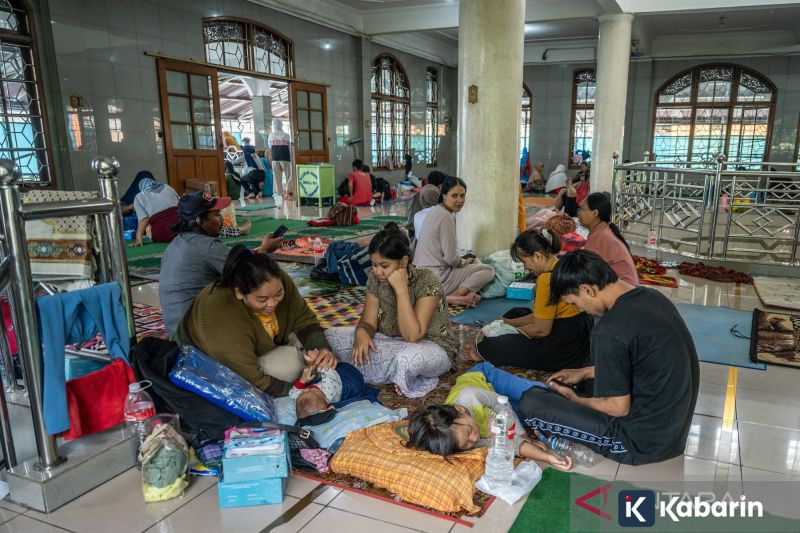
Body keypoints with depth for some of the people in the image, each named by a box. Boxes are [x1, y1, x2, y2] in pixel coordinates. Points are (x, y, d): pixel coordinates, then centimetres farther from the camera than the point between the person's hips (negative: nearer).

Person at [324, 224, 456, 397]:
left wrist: (401, 289, -32)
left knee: (407, 359, -43)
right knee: (331, 336, -10)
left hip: (431, 346, -6)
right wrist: (361, 332, -30)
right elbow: (368, 322, -6)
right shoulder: (375, 278, -7)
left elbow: (412, 336, -29)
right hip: (391, 343, 7)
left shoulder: (427, 282, -23)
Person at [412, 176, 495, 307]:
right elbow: (451, 259, -18)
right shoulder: (446, 217, -17)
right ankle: (451, 298, -15)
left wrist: (464, 261, 12)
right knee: (488, 271, -3)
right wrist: (466, 261, 3)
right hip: (436, 279, -9)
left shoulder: (435, 210, 12)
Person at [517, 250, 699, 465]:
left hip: (644, 442, -9)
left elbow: (618, 408, -17)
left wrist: (574, 400, 1)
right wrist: (586, 372, 16)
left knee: (529, 402, -9)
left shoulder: (609, 332, -26)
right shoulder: (652, 297, 0)